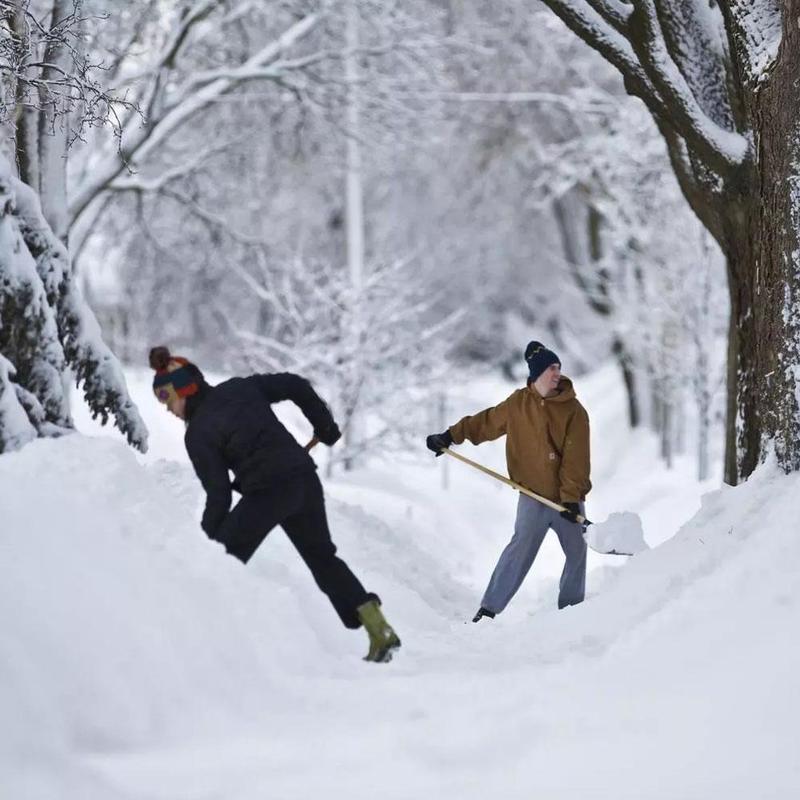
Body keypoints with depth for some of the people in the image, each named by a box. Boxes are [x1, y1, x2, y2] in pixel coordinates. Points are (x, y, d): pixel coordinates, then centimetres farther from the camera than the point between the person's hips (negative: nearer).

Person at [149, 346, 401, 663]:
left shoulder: (198, 434, -7)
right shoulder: (240, 387, 7)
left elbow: (218, 494, -8)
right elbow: (296, 386, 7)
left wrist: (207, 539, 2)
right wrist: (325, 425, 20)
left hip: (266, 493, -7)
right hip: (305, 480, 7)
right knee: (322, 556, 20)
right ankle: (378, 629, 13)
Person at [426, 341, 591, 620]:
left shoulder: (573, 410, -6)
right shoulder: (519, 403, -1)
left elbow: (576, 458, -10)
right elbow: (487, 422, 13)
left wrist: (571, 497, -17)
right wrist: (452, 435, 8)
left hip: (567, 499, 1)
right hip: (534, 495, -1)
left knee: (577, 551, 6)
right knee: (522, 546, -14)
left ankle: (570, 608, 23)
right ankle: (489, 608, -14)